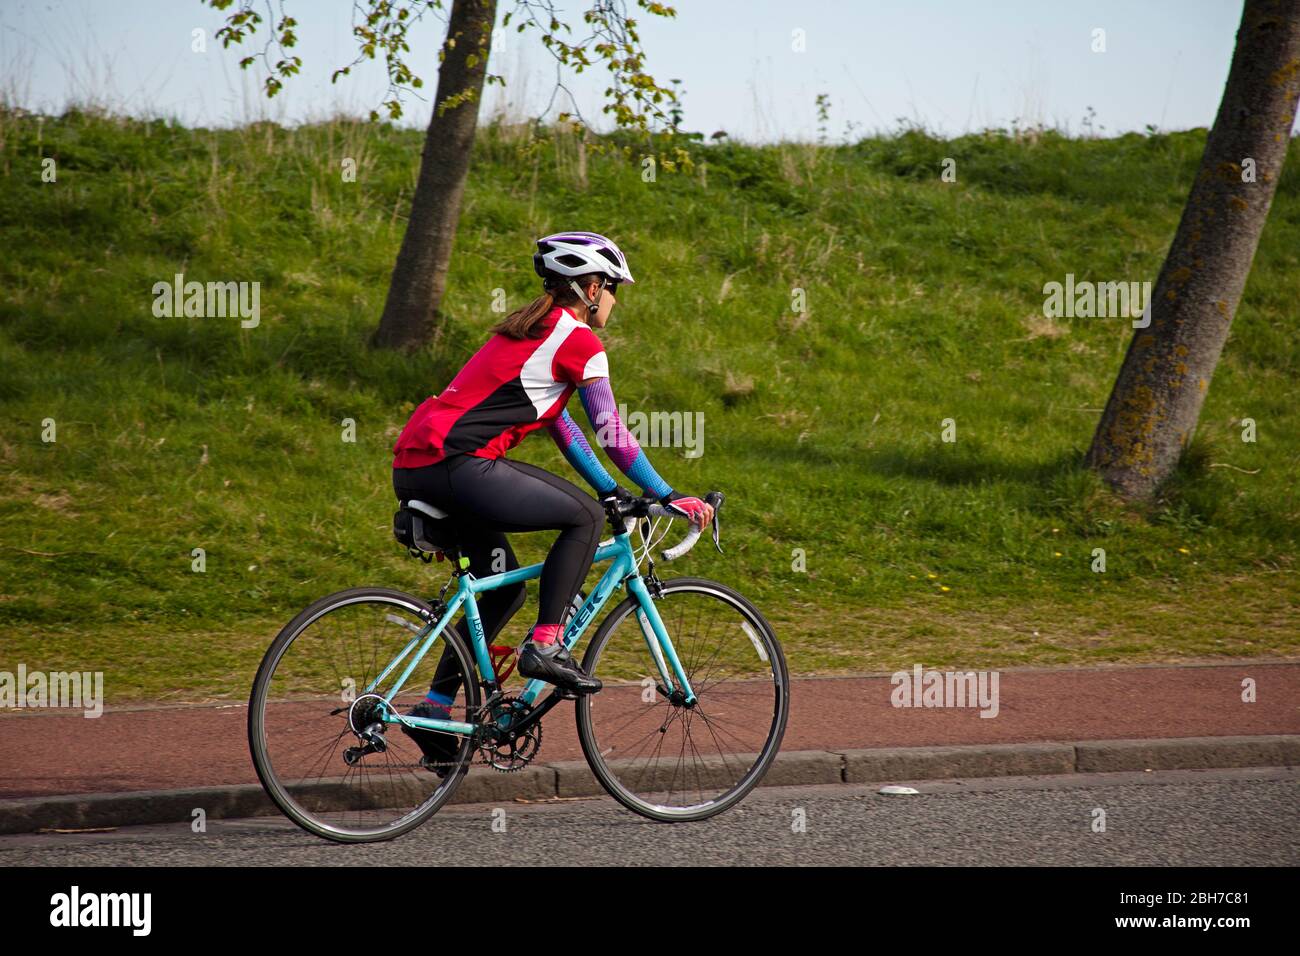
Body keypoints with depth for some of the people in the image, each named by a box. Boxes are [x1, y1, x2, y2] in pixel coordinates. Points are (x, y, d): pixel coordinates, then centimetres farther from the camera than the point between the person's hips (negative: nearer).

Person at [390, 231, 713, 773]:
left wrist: (614, 491, 32)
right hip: (456, 466, -9)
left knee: (505, 590, 19)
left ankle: (435, 708, 16)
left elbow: (561, 424, 31)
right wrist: (668, 497, 6)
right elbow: (610, 433, -2)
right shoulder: (577, 339, -2)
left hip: (413, 469, 9)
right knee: (584, 516, 1)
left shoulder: (528, 331, 26)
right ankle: (545, 646, -4)